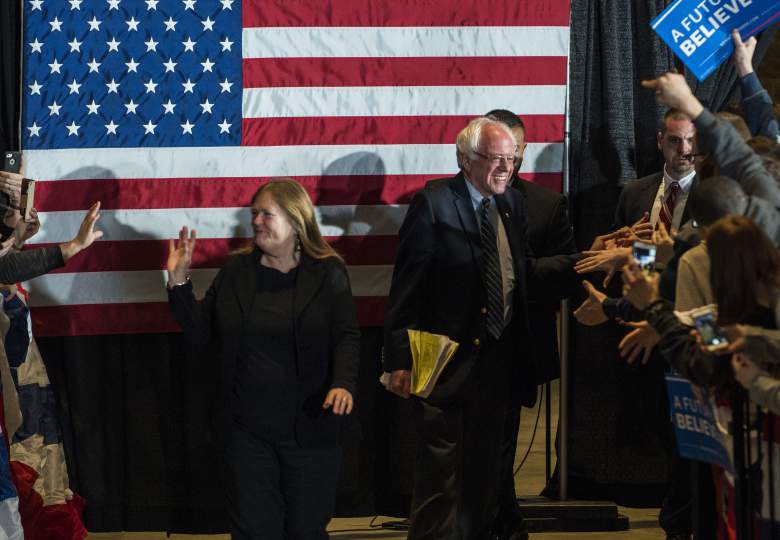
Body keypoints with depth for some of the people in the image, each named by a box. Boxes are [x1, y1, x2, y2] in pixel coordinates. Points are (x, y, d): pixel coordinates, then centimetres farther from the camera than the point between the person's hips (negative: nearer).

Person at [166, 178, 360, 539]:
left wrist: (343, 383, -25)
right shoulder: (235, 272, 5)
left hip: (308, 427, -2)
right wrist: (179, 280, -3)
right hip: (247, 429, 2)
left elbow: (347, 337, -7)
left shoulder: (328, 273, -3)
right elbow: (200, 331, 8)